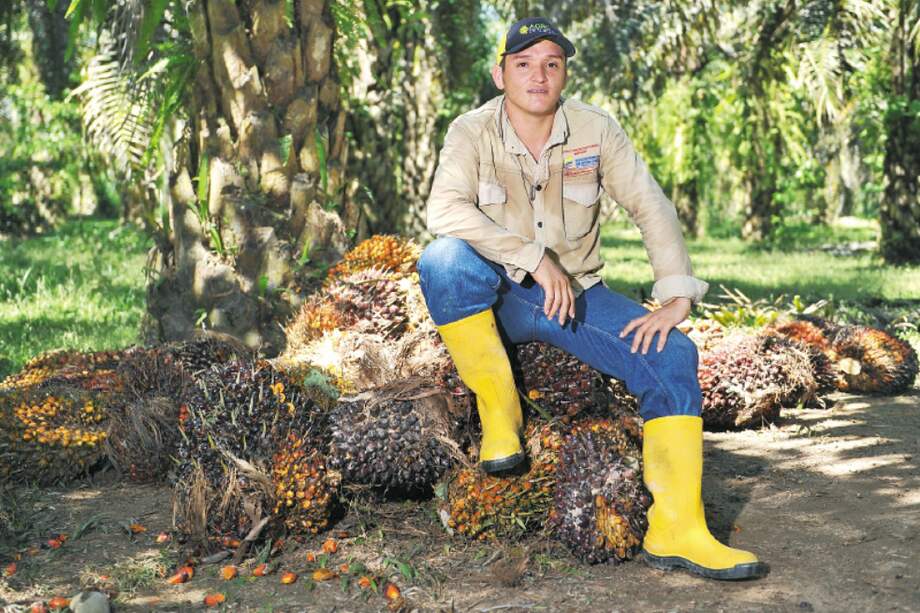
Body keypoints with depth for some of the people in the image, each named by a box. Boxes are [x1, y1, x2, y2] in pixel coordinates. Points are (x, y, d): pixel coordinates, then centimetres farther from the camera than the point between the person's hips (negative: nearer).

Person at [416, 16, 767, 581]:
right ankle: (499, 412, -19)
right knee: (443, 259, -34)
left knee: (673, 354, -20)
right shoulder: (472, 132, -9)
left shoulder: (596, 129, -3)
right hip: (500, 297, -2)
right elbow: (445, 211, -26)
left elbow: (652, 208, -4)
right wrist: (535, 259, -33)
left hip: (577, 295, 2)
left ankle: (676, 530, -19)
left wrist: (676, 299, -16)